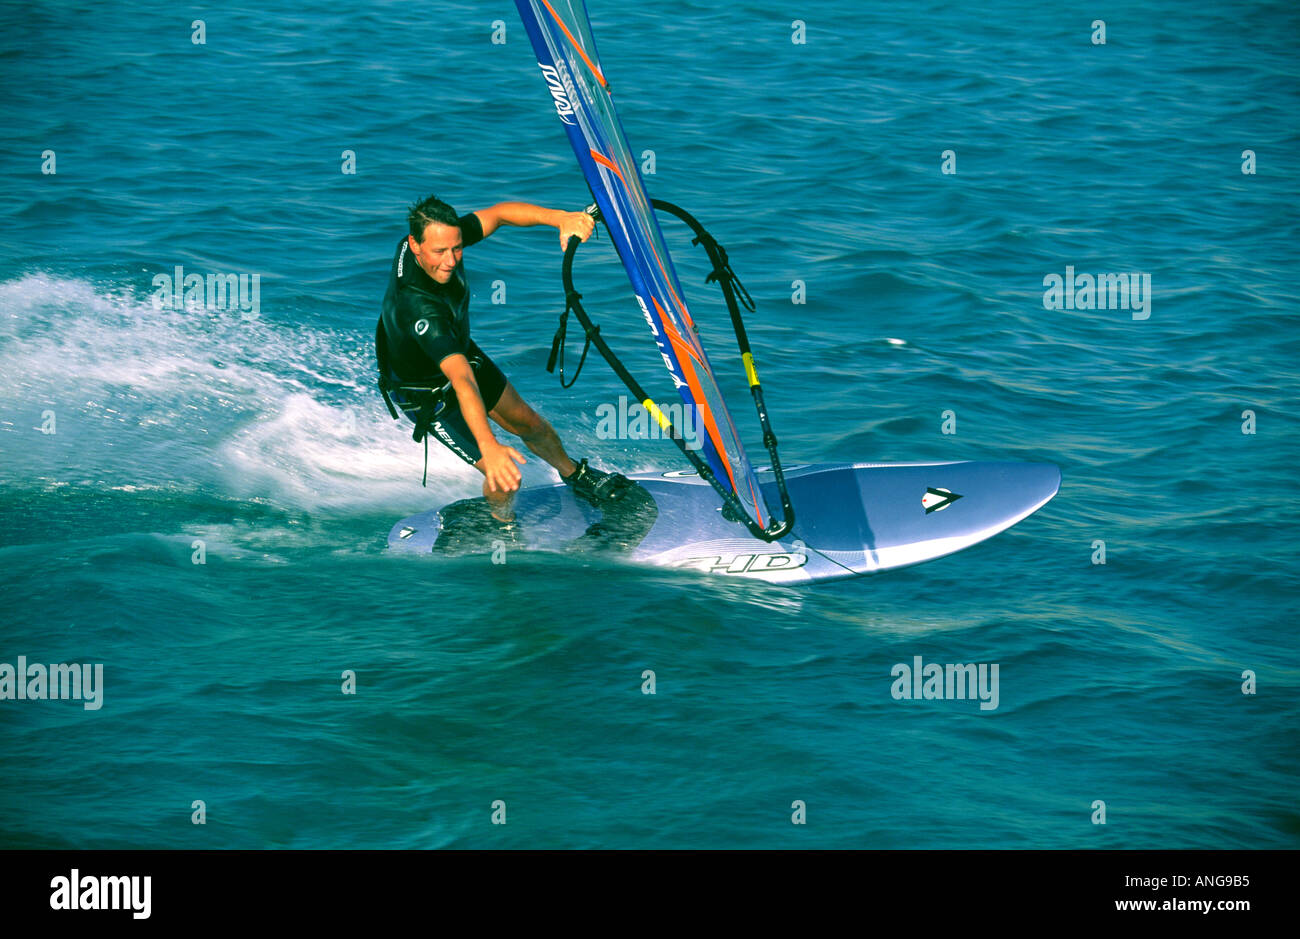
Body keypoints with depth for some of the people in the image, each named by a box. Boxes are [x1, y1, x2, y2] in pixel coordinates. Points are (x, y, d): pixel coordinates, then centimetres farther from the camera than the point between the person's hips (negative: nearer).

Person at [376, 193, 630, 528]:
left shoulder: (439, 237, -26)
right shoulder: (419, 307, -46)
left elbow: (498, 213, -17)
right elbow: (461, 380, -55)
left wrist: (560, 218, -34)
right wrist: (489, 446, -64)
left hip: (460, 351, 7)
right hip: (426, 395, -7)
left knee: (526, 422, 22)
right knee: (506, 480, -9)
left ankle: (575, 474, 52)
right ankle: (503, 521, 26)